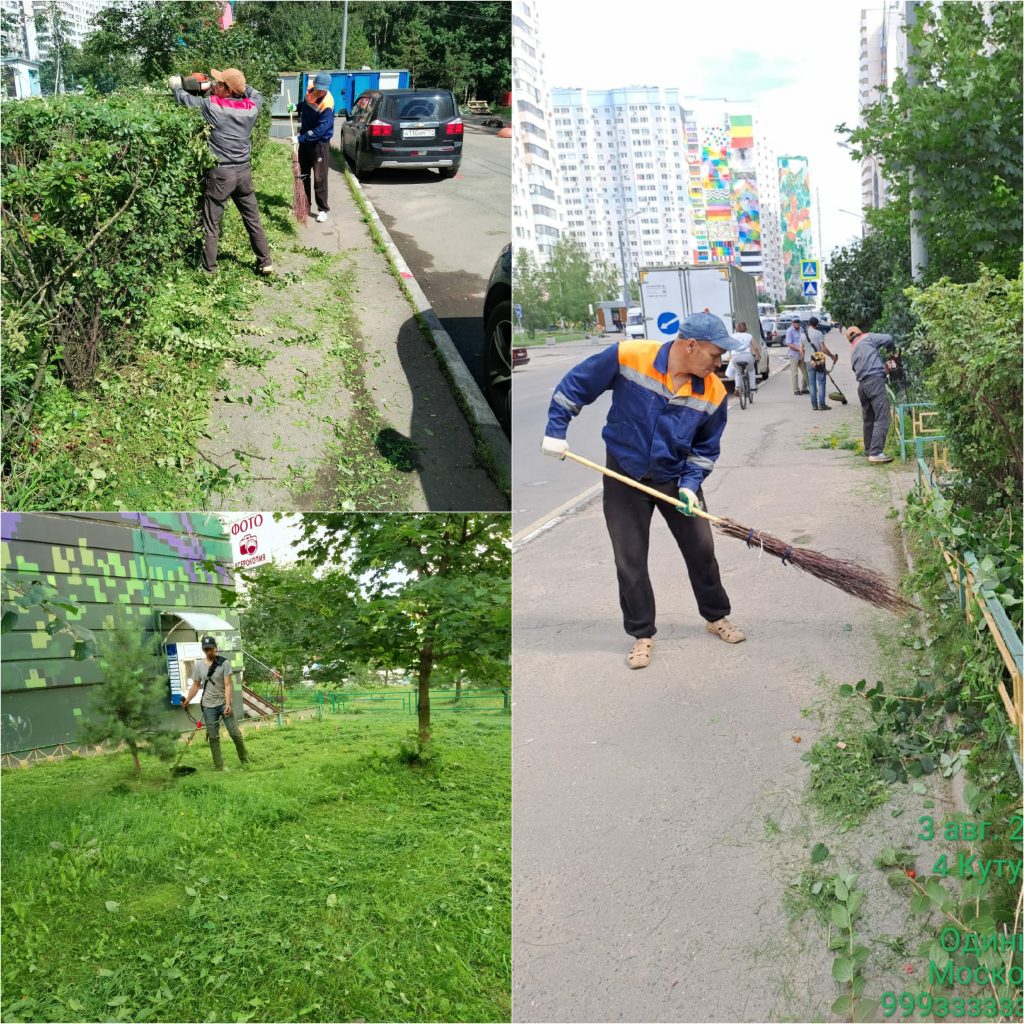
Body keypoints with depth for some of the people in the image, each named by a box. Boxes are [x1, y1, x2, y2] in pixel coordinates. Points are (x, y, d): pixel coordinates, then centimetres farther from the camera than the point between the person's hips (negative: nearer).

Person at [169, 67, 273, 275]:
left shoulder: (212, 105, -11)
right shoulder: (251, 107, 0)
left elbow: (186, 99, 3)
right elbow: (257, 95, 24)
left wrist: (175, 85, 22)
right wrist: (240, 84, 22)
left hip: (220, 173, -4)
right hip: (243, 172, 4)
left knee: (211, 224, 4)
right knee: (253, 219, 15)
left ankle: (208, 269, 8)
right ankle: (265, 262, 19)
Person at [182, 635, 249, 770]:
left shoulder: (223, 663, -7)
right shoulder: (199, 665, 5)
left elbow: (227, 685, -13)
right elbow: (195, 685, 13)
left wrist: (228, 704, -23)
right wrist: (188, 700, -1)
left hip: (224, 703, -3)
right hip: (208, 706, 3)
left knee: (235, 733, -1)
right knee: (213, 737, 3)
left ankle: (245, 761, 13)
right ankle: (219, 767, 7)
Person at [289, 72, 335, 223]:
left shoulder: (327, 104, -27)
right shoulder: (310, 90, -5)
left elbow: (320, 130, -30)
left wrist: (300, 138, -31)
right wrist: (297, 107, 2)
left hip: (320, 143, -7)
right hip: (305, 140, 7)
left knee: (319, 178, -5)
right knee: (303, 174, 15)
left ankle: (323, 209, 5)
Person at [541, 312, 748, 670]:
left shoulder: (713, 392, -15)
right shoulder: (628, 357, -24)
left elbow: (705, 447, -1)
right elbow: (575, 385, -12)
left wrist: (690, 484, -13)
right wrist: (556, 431, -12)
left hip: (676, 478, 2)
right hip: (624, 477, -2)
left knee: (701, 550, 8)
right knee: (630, 561, 3)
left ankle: (716, 617, 31)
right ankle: (642, 634, 19)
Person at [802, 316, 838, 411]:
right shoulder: (818, 333, -11)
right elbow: (823, 348, -15)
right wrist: (832, 356, -3)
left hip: (809, 361, 4)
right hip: (819, 361, -4)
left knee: (812, 384, 10)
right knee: (821, 383, 1)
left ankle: (814, 405, 10)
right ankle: (822, 405, -1)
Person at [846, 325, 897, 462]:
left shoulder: (853, 353, 26)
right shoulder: (867, 338, 9)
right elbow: (888, 339, -1)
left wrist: (884, 365, 30)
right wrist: (891, 349, 21)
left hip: (862, 384, 7)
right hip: (875, 380, -7)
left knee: (868, 419, 20)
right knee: (882, 418, -9)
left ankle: (868, 450, 30)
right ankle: (876, 453, -16)